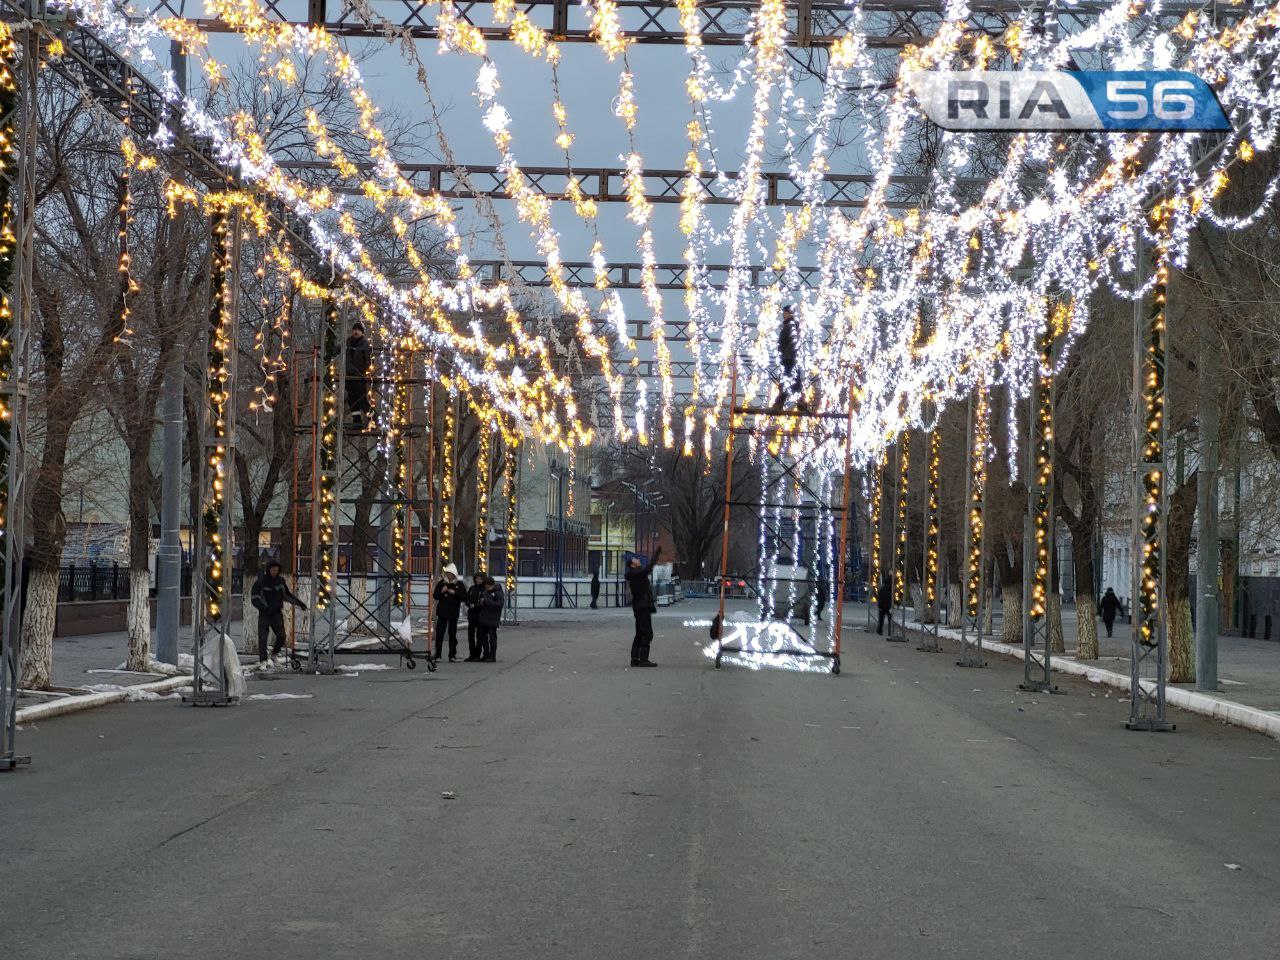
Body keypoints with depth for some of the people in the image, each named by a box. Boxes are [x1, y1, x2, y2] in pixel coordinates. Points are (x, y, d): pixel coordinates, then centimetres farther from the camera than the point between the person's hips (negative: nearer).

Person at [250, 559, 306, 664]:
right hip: (264, 614, -3)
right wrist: (265, 608, -27)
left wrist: (299, 603, 16)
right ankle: (263, 659, 2)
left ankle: (275, 652, 18)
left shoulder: (280, 580, 7)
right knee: (263, 637, -6)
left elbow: (287, 594, 22)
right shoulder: (260, 581, -7)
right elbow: (254, 598, -12)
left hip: (277, 613, 3)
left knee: (281, 636, -6)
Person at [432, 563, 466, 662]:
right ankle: (437, 655, -1)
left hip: (453, 613, 0)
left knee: (452, 634, 3)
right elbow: (435, 596, 8)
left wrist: (454, 593, -14)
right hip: (442, 612, 1)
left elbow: (464, 597, -1)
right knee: (439, 633, -4)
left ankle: (452, 655, 8)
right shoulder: (441, 583, 7)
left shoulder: (459, 584, 4)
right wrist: (441, 591, -11)